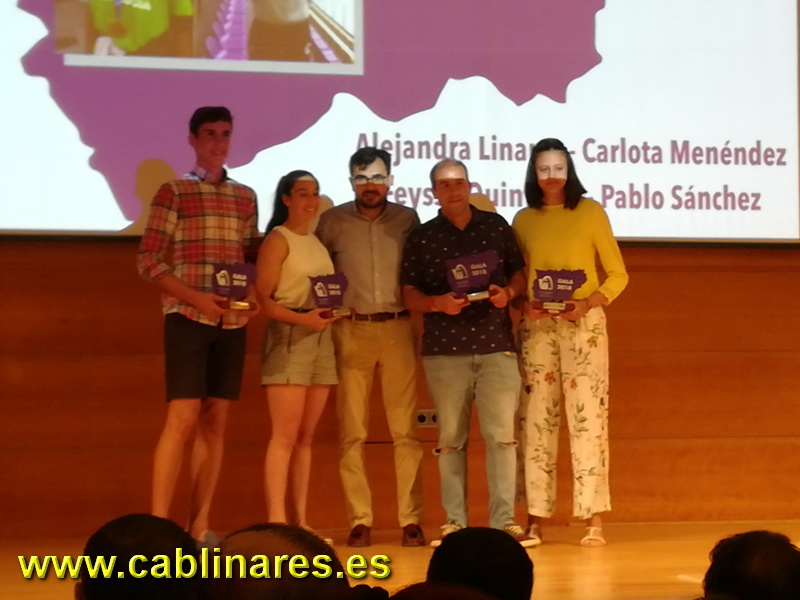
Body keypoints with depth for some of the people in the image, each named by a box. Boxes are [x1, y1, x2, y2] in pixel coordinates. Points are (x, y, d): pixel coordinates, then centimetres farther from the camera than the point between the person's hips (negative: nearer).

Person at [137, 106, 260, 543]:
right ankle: (158, 524, -11)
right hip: (187, 319, -5)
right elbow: (148, 260, -5)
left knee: (215, 422, 4)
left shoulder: (245, 197, 15)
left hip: (232, 322, 5)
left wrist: (253, 295, -2)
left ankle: (199, 528, 8)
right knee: (182, 418, -12)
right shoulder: (173, 193, 0)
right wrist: (195, 297, -17)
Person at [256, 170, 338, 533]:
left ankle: (301, 521, 9)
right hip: (288, 338, -7)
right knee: (285, 436, -11)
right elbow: (262, 299, -12)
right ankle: (276, 520, -11)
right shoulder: (277, 240, -4)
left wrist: (331, 312, 3)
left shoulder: (317, 242, 17)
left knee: (306, 437, 7)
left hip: (321, 338, 7)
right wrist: (302, 318, -23)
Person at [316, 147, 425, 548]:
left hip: (397, 329, 0)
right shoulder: (332, 222, 6)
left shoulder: (407, 220, 8)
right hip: (351, 330, 0)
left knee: (405, 430, -2)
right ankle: (359, 521, 3)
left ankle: (410, 519, 1)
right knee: (352, 431, -1)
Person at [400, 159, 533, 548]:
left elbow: (519, 273, 15)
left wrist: (508, 292, -7)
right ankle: (454, 522, 9)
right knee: (451, 438, 4)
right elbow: (409, 295, 5)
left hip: (496, 345, 0)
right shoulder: (421, 238, 7)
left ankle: (504, 520, -4)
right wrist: (438, 303, -14)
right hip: (444, 350, 0)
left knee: (502, 434, -6)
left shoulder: (496, 226, 9)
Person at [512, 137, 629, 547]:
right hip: (537, 327, 3)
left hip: (584, 324, -2)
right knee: (536, 419, 1)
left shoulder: (590, 212, 1)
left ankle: (593, 519, -7)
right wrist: (524, 305, -8)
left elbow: (618, 275, 3)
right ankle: (535, 519, 4)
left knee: (587, 418, -7)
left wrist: (588, 303, -13)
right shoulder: (523, 220, 9)